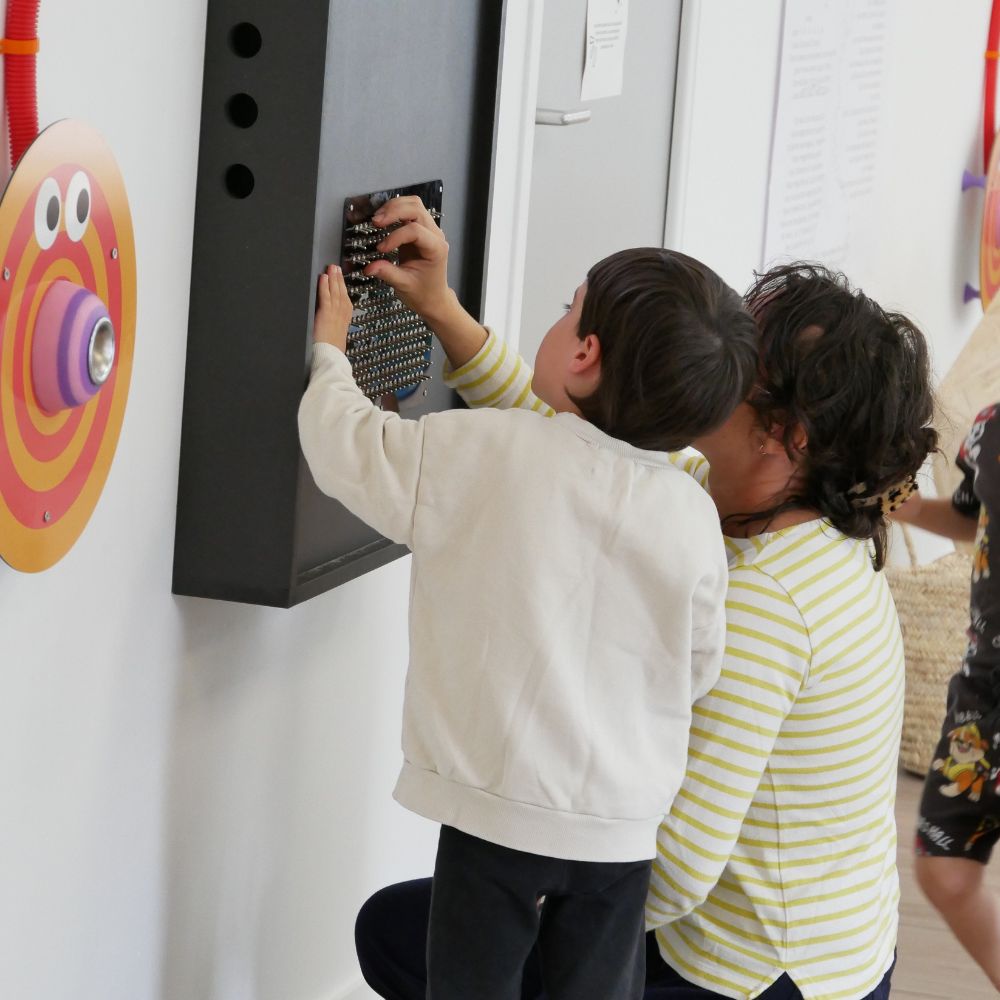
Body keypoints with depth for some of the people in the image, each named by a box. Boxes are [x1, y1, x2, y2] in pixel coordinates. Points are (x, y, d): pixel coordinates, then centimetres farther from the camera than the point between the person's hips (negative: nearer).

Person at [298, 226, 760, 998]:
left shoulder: (480, 453, -13)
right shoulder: (691, 514, -5)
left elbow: (348, 449, -1)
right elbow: (697, 669, 6)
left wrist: (331, 349, 18)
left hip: (496, 807, -3)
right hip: (622, 825, 3)